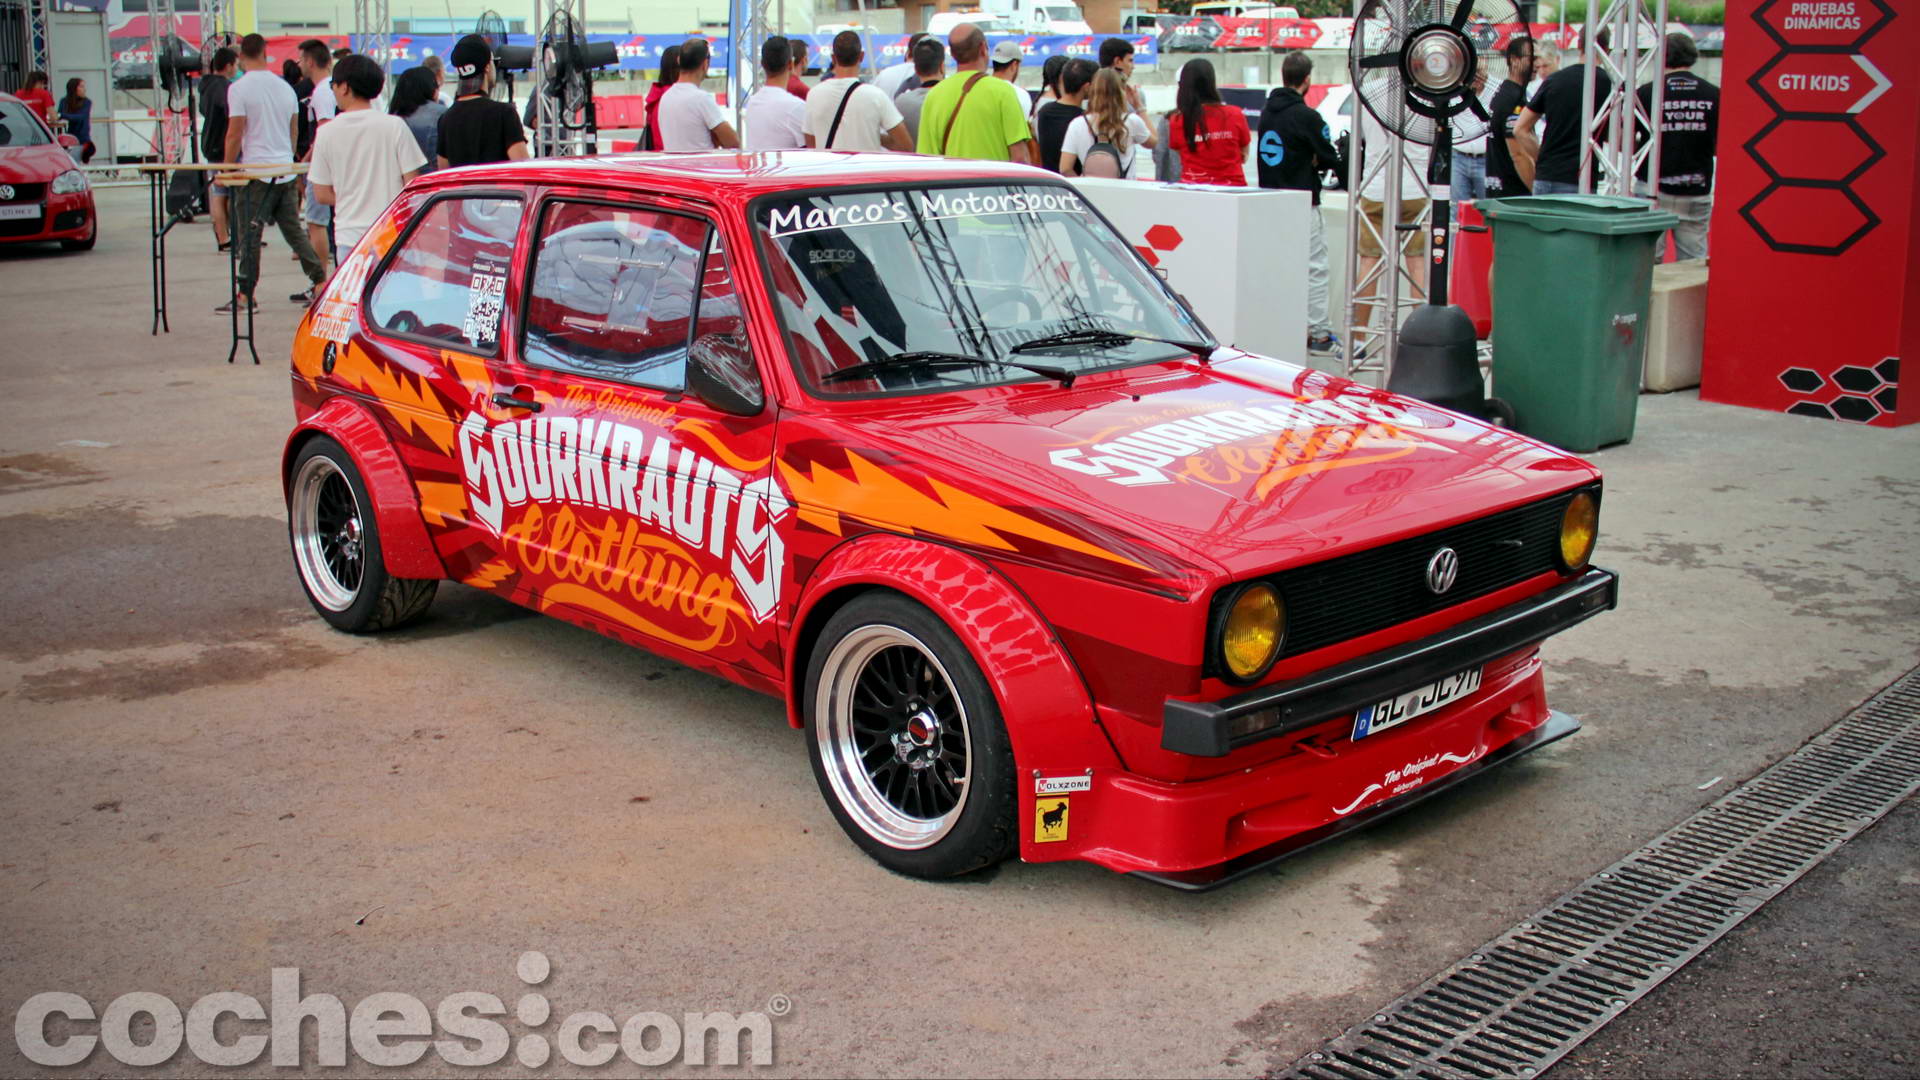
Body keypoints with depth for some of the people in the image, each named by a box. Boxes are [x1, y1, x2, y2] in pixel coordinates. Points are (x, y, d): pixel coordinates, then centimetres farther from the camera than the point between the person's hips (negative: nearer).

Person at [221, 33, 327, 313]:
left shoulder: (239, 88, -9)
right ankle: (319, 282, 11)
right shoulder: (285, 87, 9)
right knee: (293, 230, 13)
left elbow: (234, 135, -11)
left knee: (249, 235, -1)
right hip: (286, 170, 6)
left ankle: (245, 295, 0)